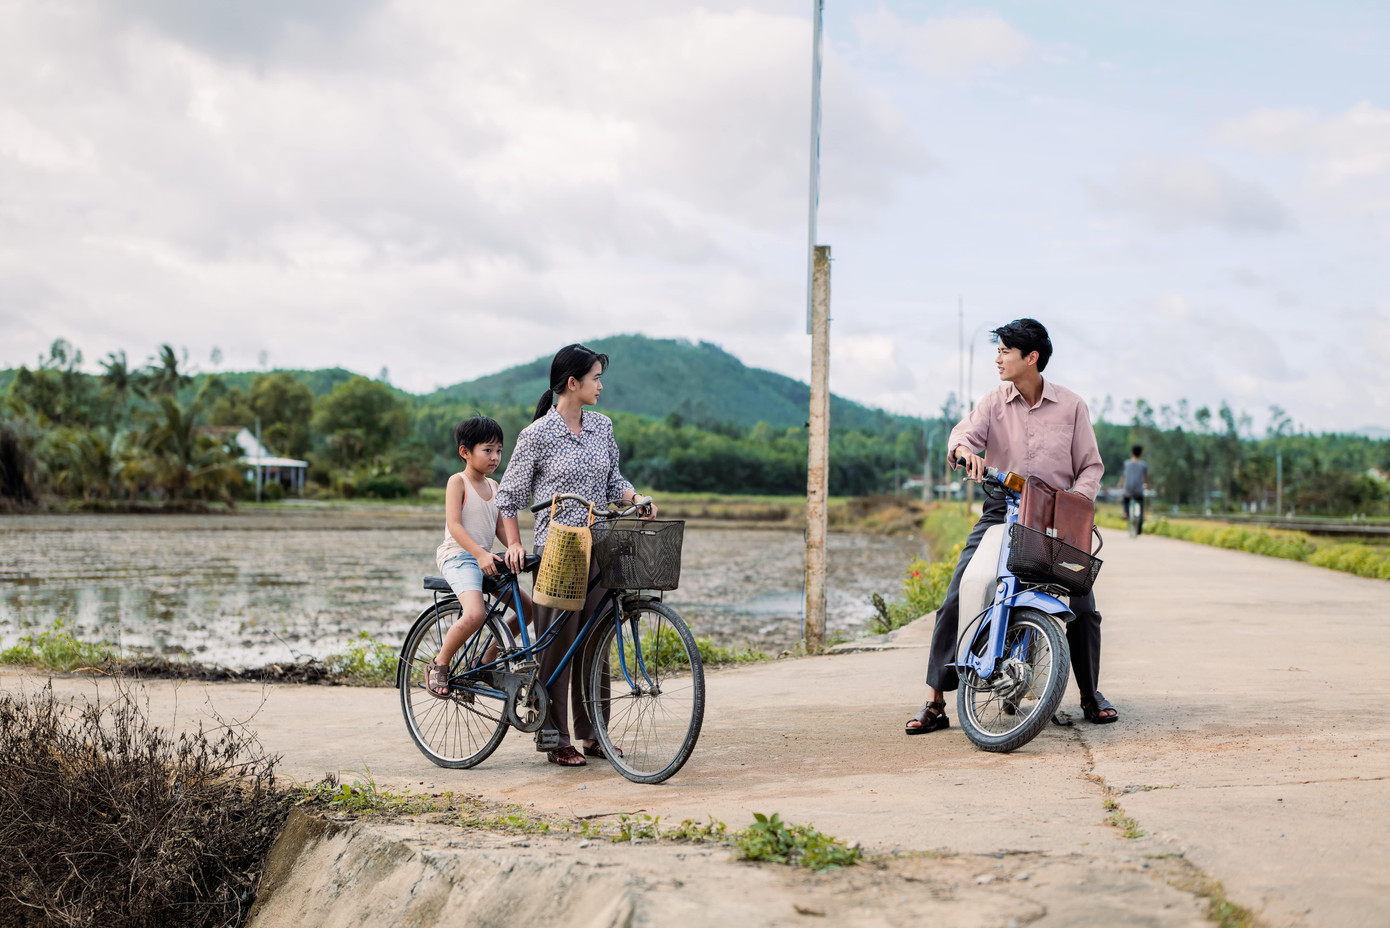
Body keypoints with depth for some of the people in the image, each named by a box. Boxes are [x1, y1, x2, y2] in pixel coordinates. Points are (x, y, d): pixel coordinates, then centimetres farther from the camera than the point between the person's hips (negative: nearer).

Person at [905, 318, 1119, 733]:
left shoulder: (1071, 406, 4)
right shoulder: (994, 402, 5)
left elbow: (1091, 465, 6)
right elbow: (965, 431, -12)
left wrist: (1077, 499, -13)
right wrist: (964, 449, -36)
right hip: (1001, 511, 1)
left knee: (1084, 608, -9)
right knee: (955, 601, -12)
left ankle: (1091, 695, 15)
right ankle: (934, 702, -7)